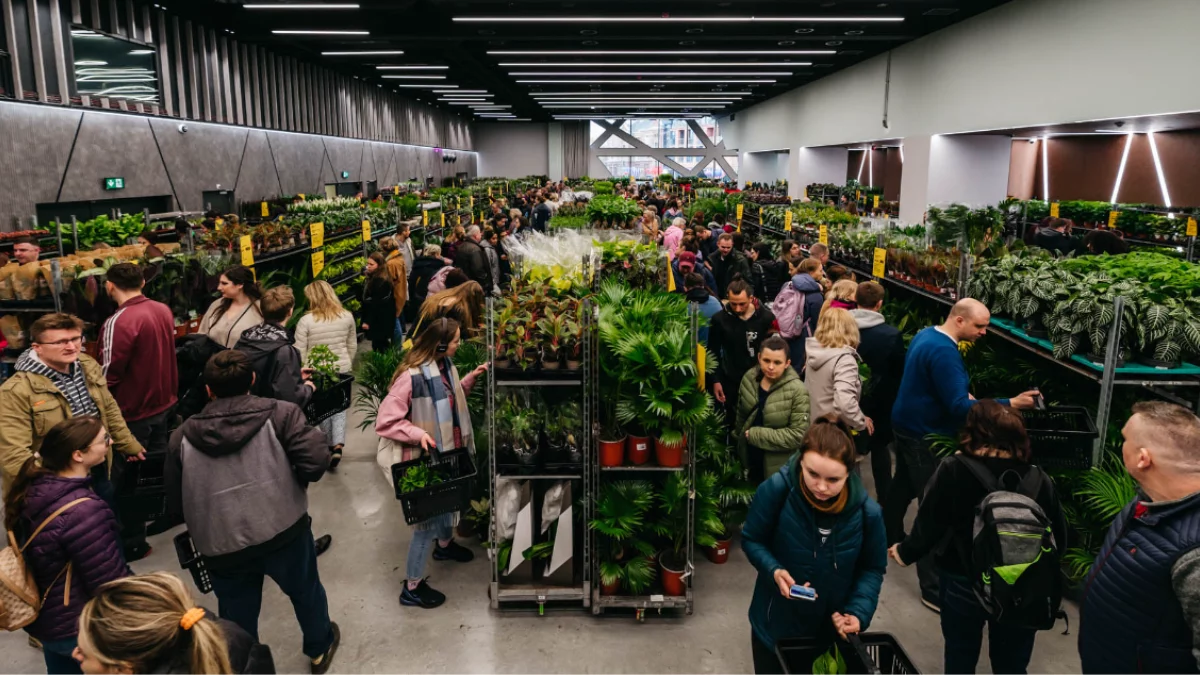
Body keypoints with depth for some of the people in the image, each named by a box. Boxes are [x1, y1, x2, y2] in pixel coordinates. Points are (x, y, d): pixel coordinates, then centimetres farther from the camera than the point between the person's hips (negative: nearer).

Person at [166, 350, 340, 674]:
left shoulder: (182, 436, 1)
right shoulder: (279, 413, -8)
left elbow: (175, 505, 6)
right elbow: (315, 463, -17)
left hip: (221, 547, 1)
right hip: (283, 533, 0)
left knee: (237, 619, 21)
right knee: (306, 591, 27)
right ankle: (320, 648, 51)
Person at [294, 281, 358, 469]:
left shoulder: (306, 321, -14)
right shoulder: (347, 317, -4)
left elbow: (299, 353, -10)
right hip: (342, 369, 2)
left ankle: (331, 445, 29)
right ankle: (338, 444, -6)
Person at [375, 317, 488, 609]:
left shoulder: (446, 366, -3)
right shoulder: (411, 377, -29)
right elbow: (385, 422, -25)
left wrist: (472, 378, 4)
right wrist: (418, 434, -34)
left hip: (448, 451, 8)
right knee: (429, 518, 1)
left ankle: (444, 545, 58)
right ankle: (412, 587, 18)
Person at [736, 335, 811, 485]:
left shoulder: (797, 390, -23)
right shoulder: (749, 378, -7)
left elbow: (798, 434, -25)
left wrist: (756, 434, -23)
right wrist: (742, 436, 4)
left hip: (781, 468, -5)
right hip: (750, 460, 5)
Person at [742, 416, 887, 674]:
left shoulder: (866, 511, -20)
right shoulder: (775, 490, -25)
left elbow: (873, 568, -4)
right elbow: (751, 540, -9)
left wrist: (858, 612, -18)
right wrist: (774, 571, -27)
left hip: (831, 630, 1)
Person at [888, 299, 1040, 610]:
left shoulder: (927, 334, 5)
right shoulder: (944, 352, -27)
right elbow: (959, 407, -30)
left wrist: (962, 393, 8)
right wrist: (1011, 404, -31)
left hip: (908, 427, 10)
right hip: (925, 436, -10)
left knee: (903, 487, 26)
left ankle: (893, 537, 47)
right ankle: (933, 589, -5)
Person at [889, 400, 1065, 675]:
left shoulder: (952, 471, -19)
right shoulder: (1039, 480, -13)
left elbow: (928, 525, -13)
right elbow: (1058, 538, -4)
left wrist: (905, 553, 7)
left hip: (963, 586, -2)